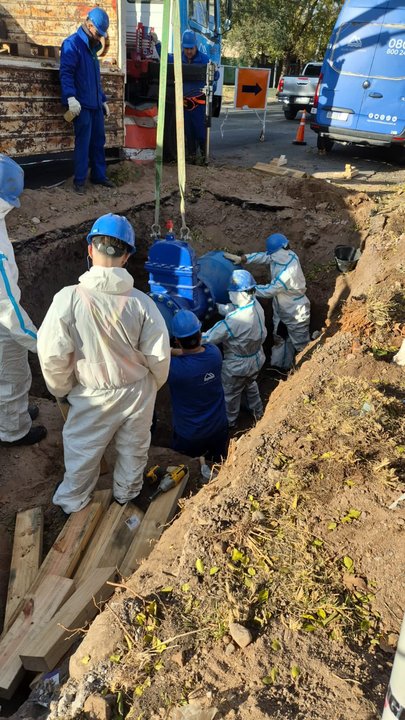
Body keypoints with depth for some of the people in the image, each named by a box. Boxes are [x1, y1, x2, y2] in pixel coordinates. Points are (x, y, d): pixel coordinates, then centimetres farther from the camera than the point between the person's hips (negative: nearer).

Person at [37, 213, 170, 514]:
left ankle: (72, 502, 48)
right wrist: (153, 384, 9)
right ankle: (127, 494, 51)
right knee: (134, 448, 27)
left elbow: (52, 355, -18)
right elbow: (159, 355, -12)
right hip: (137, 392, 1)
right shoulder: (141, 302, -20)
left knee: (82, 452, 24)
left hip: (92, 396, -1)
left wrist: (61, 388, 2)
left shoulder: (68, 299, -24)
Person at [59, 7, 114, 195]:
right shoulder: (72, 44, -7)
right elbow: (65, 73, -18)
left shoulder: (92, 47, 20)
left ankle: (99, 176, 18)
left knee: (98, 141, 9)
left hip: (95, 104, 8)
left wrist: (103, 100, 24)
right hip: (82, 104, -8)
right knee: (83, 142, -9)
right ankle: (79, 180, -3)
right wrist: (71, 97, -31)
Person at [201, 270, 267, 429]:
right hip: (256, 359, 7)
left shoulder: (232, 321, -38)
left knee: (231, 394, 21)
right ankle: (257, 411, 57)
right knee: (251, 385, 34)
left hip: (237, 366, -6)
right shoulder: (257, 305, -16)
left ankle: (229, 422, 45)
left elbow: (208, 338, -26)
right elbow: (233, 309, 2)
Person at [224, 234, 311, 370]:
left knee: (300, 343, 13)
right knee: (279, 338, 24)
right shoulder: (286, 256, -14)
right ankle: (281, 366, 43)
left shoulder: (288, 273, -38)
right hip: (281, 309, 9)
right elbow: (263, 256, -6)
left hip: (295, 312, -9)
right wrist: (241, 258, -19)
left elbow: (269, 290, -32)